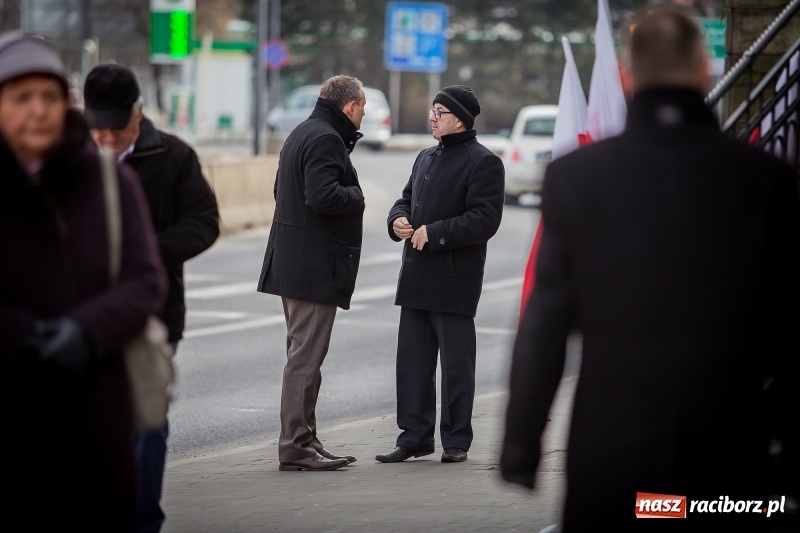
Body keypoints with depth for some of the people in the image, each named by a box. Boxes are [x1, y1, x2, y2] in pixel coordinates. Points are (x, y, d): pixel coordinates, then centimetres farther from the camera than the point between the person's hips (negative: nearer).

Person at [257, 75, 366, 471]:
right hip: (315, 267, -11)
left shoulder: (302, 134, 18)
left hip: (293, 262, 11)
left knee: (304, 354, 16)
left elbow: (283, 190, 23)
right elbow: (324, 196, -27)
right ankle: (295, 446, -8)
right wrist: (357, 196, -8)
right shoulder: (325, 139, -15)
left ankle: (303, 439, 22)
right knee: (306, 356, -8)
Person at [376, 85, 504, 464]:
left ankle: (456, 441, 9)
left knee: (456, 362, 1)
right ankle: (414, 436, 16)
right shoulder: (427, 158, 18)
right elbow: (407, 199, 25)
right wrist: (398, 219, 2)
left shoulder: (483, 162, -8)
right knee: (411, 358, 9)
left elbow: (484, 219, -17)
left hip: (455, 280, -8)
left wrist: (434, 233, -19)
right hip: (417, 277, 8)